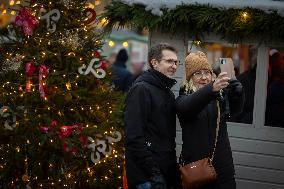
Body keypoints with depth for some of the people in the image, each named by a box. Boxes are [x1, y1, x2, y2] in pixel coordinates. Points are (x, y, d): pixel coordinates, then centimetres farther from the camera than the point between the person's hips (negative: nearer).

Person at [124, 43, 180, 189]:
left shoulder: (168, 93, 17)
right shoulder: (141, 89, -11)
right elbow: (134, 137, -19)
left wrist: (174, 165, 13)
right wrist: (154, 173, -22)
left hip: (168, 172, 9)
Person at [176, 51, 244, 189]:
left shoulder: (220, 95, 9)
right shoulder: (184, 98, -1)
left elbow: (235, 109, -9)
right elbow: (186, 106, -24)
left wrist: (237, 90, -32)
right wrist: (211, 89, -42)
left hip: (223, 164, 3)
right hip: (195, 165, -2)